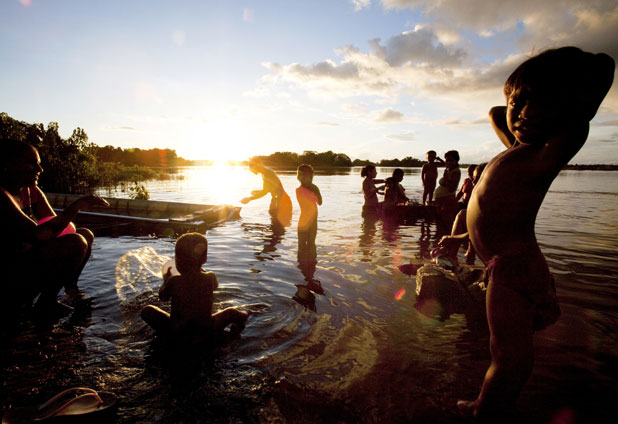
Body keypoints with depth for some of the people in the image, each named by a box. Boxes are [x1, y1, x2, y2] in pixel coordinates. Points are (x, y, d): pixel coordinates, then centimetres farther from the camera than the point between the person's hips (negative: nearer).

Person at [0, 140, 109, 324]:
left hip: (23, 262, 9)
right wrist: (76, 205, -30)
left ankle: (70, 290, 13)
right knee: (73, 244, -26)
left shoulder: (31, 192, 6)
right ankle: (45, 305, -5)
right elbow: (38, 235, -30)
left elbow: (56, 225, 6)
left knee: (85, 234, 8)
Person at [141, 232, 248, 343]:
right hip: (205, 334, 1)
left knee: (147, 310, 15)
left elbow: (163, 297, 6)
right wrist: (199, 268, 23)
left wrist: (166, 279, 23)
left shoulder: (173, 281, -16)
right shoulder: (210, 278, -13)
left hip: (178, 334, -1)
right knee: (231, 312, 25)